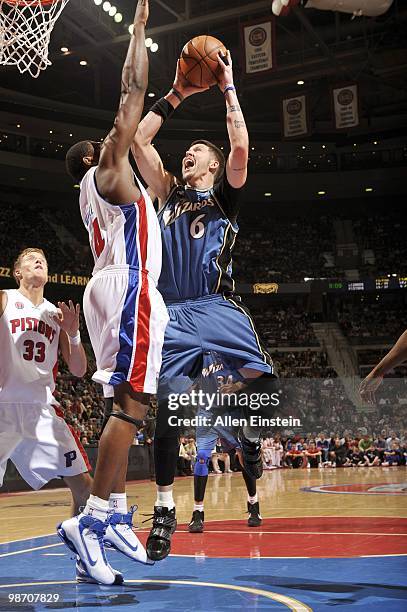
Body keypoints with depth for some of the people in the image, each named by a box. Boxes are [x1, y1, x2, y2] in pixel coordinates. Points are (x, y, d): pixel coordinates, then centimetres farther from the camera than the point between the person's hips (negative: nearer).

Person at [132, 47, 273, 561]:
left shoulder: (225, 196, 12)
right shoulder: (170, 194, 21)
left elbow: (240, 148, -5)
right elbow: (138, 141, 16)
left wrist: (229, 90, 3)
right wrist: (176, 95, 17)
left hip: (219, 309, -3)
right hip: (173, 313, 3)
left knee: (261, 382, -22)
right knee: (166, 407, -4)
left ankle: (249, 434, 14)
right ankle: (164, 511, 5)